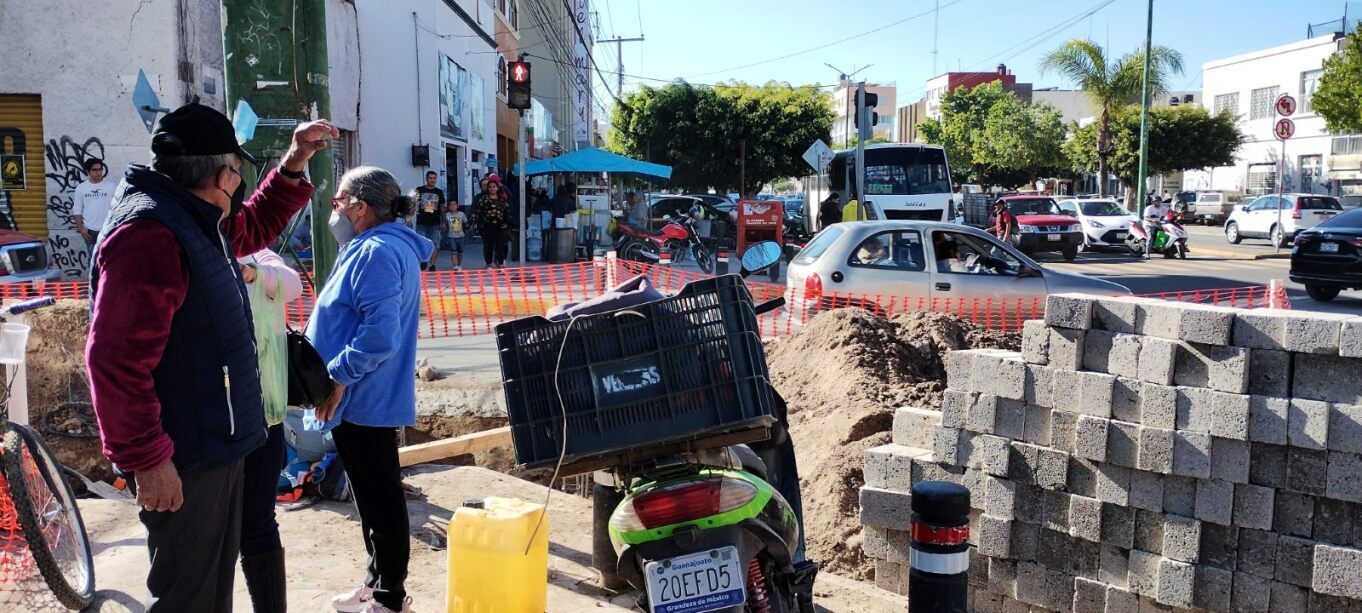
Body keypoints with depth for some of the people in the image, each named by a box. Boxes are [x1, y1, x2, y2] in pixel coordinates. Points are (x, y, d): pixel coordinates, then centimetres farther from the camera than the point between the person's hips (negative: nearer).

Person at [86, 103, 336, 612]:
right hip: (184, 459, -10)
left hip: (214, 446, 10)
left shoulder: (196, 220, 10)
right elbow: (116, 359, -29)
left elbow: (254, 228, 31)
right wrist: (147, 459, -26)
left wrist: (294, 166, 18)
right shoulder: (149, 233, -23)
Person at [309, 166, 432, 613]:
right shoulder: (377, 248, 15)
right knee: (375, 496, 19)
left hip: (364, 401, -11)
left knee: (380, 499, 1)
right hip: (369, 397, 11)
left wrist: (338, 376, -21)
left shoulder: (378, 253, -20)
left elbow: (380, 334, -29)